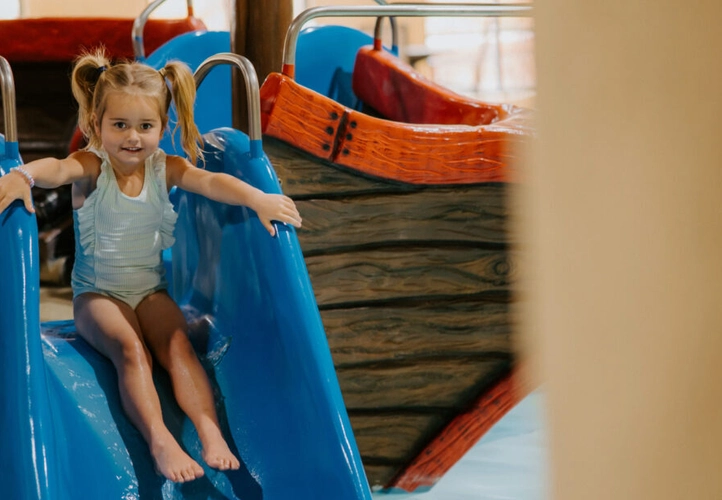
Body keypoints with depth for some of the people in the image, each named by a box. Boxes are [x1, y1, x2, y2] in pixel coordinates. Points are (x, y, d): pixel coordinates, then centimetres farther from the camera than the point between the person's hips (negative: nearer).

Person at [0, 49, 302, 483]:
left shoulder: (165, 168, -4)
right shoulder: (91, 167, -12)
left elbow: (211, 182, -22)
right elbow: (58, 169, -36)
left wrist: (259, 199, -42)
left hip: (151, 289, 3)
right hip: (97, 294, -3)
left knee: (178, 346, -23)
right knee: (131, 351, -28)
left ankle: (211, 430, -32)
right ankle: (160, 441, -40)